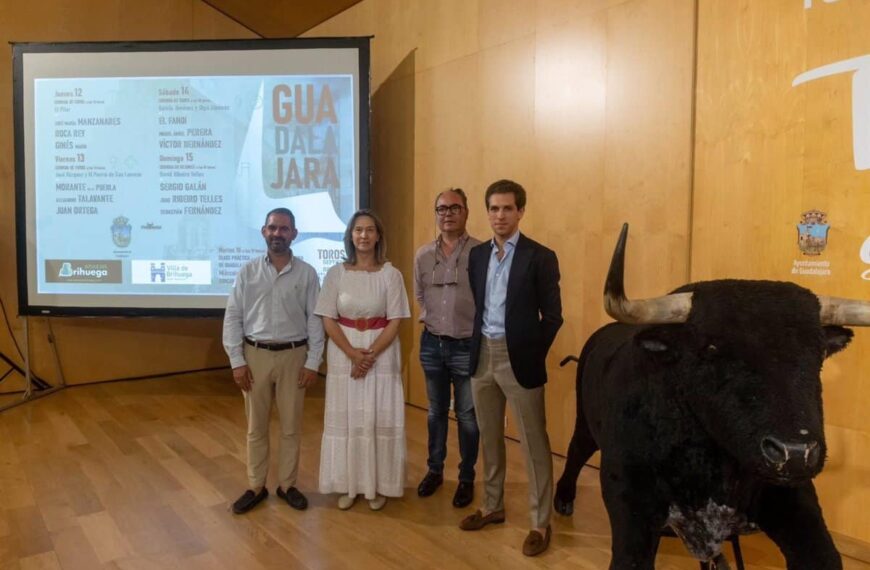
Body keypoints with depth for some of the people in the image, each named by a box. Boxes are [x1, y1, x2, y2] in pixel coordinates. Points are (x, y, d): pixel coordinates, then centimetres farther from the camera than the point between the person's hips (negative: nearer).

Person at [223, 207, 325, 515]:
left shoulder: (307, 273, -1)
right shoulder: (247, 272, 1)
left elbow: (315, 320, -1)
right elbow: (232, 318, 1)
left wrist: (313, 362, -5)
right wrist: (236, 361, -5)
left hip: (293, 355, 0)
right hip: (255, 355, 1)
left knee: (291, 425, 9)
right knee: (256, 426, 11)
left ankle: (287, 485, 26)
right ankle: (256, 487, 26)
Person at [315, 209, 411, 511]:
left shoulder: (390, 274, -3)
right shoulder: (336, 273, 0)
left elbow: (394, 322, -6)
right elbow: (328, 320, -3)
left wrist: (370, 355, -15)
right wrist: (353, 353, -14)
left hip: (382, 354, -1)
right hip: (343, 355, 1)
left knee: (379, 419, 5)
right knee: (345, 418, 7)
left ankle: (377, 486, 20)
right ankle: (348, 485, 22)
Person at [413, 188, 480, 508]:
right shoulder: (423, 255, 3)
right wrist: (432, 321, 10)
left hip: (468, 346, -4)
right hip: (432, 344, 4)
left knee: (467, 415, 9)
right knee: (436, 411, 18)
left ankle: (467, 478, 26)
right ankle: (435, 470, 35)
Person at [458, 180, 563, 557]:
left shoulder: (540, 257, -9)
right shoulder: (477, 255, 8)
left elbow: (552, 316, -7)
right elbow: (475, 306, 12)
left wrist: (532, 355, -6)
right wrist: (476, 349, 5)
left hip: (518, 359, -5)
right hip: (482, 356, 6)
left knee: (534, 443, 5)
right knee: (489, 438, 17)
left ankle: (541, 523, 18)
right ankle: (492, 506, 34)